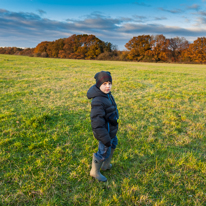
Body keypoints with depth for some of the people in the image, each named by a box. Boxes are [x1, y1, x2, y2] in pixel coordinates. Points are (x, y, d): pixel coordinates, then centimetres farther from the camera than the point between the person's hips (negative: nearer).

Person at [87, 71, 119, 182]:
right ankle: (95, 172, 36)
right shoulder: (98, 101, -33)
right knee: (104, 153, 8)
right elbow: (97, 123, -33)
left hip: (111, 129, 10)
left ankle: (106, 165, 51)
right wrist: (106, 139, -28)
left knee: (113, 144, 29)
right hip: (105, 132, -10)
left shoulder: (107, 95, -1)